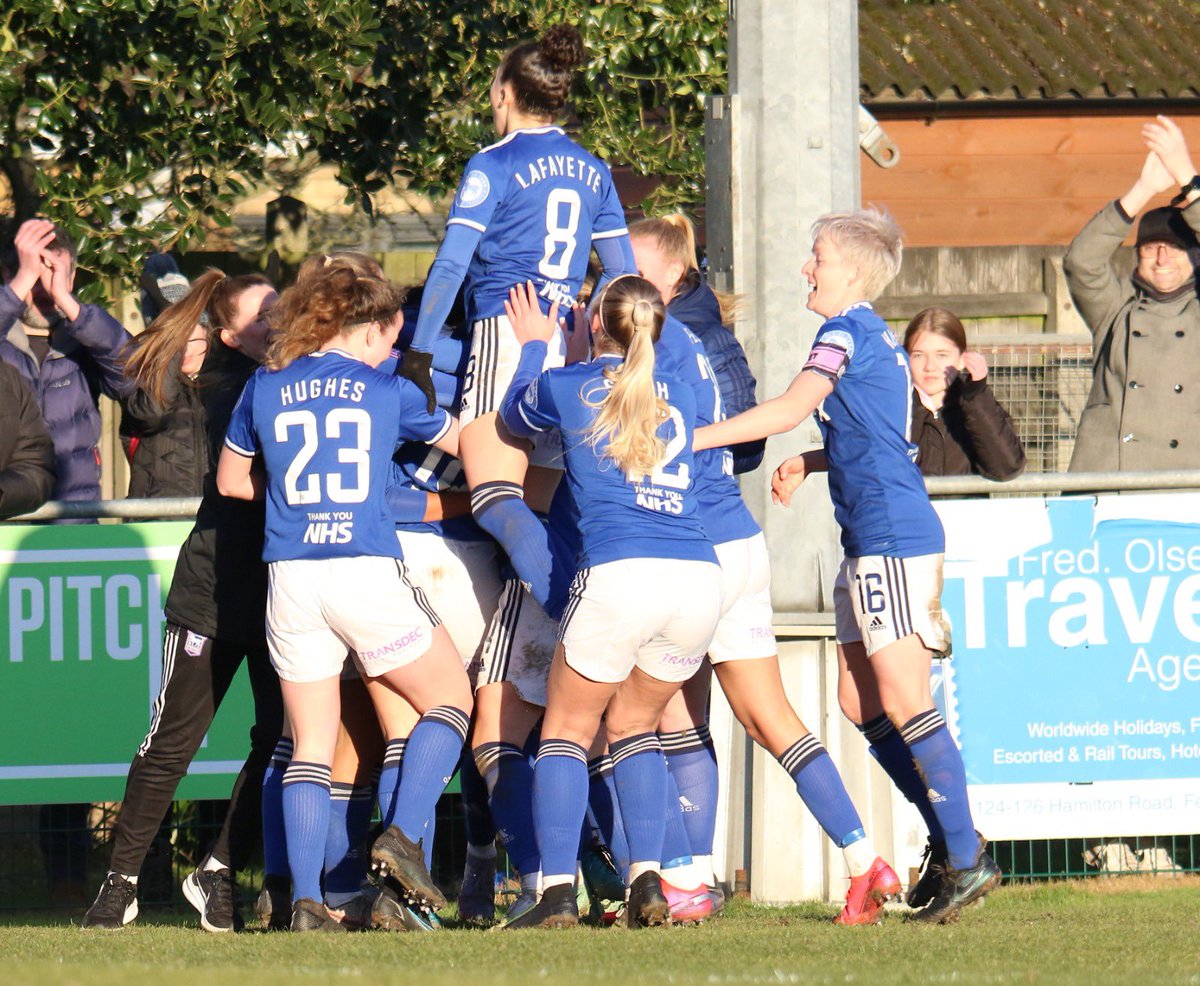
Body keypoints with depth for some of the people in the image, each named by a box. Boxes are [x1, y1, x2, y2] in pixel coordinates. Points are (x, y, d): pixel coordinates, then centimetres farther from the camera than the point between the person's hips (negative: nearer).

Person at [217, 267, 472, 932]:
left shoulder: (265, 388, 10)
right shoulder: (386, 390, 3)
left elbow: (231, 480, 23)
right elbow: (464, 444, 18)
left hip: (290, 577, 3)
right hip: (366, 573, -3)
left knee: (310, 745, 8)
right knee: (449, 699, 14)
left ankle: (305, 901, -2)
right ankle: (403, 835, -4)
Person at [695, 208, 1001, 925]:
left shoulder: (847, 331, -10)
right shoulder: (878, 337, 18)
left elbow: (792, 409, -22)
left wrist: (690, 440, -21)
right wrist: (808, 464, 16)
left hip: (893, 541, -10)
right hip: (872, 542, 10)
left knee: (901, 701, -10)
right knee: (860, 702, 10)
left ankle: (967, 860, -9)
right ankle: (957, 837, 13)